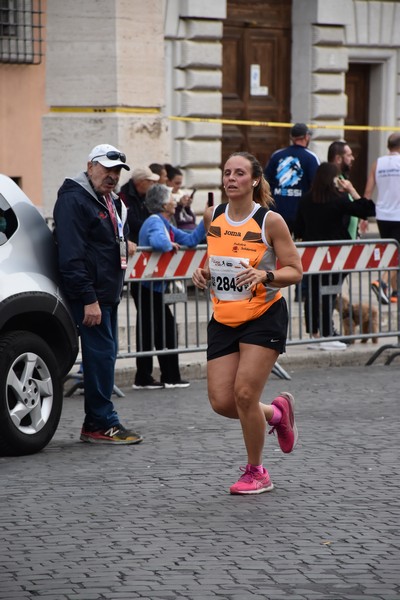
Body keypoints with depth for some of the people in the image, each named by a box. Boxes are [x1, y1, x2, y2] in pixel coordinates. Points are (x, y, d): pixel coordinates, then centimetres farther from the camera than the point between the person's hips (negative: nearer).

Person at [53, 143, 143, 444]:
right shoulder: (74, 200, -13)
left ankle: (96, 424, 16)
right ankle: (103, 423, -6)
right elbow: (71, 255, -20)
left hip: (108, 293, 10)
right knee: (101, 354, -11)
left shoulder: (110, 201, 19)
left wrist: (124, 244, 14)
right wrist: (88, 299, -23)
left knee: (104, 354, 10)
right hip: (90, 296, -10)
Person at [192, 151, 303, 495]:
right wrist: (204, 273, 0)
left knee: (244, 393, -13)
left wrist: (265, 275, -27)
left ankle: (256, 472, 9)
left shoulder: (270, 221, -11)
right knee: (221, 402, -3)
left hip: (264, 316, -5)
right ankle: (277, 412, 30)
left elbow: (295, 271, -9)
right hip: (224, 320, 5)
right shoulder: (212, 217, 3)